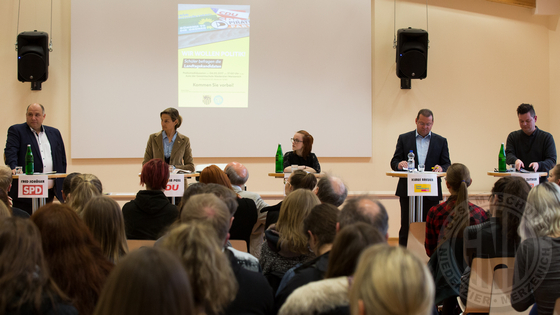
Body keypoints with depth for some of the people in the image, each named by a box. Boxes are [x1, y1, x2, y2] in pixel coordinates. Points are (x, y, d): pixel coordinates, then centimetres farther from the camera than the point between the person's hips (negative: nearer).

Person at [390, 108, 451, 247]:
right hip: (408, 191, 0)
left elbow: (447, 165, 7)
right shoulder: (404, 139, 9)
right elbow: (394, 162, 6)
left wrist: (441, 168, -17)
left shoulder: (441, 141, 11)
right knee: (406, 227, -1)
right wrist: (399, 164, -18)